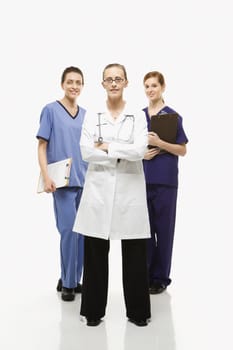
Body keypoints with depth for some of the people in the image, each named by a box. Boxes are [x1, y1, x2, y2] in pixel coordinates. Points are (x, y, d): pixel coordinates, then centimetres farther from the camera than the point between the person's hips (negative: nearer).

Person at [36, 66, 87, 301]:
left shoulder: (86, 114, 12)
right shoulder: (51, 110, -1)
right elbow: (42, 146, -4)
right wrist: (46, 177, -14)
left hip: (85, 181, 5)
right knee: (68, 230, -7)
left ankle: (73, 279, 21)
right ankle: (67, 283, 8)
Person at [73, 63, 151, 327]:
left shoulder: (138, 116, 5)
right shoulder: (91, 116, 7)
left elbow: (140, 150, -11)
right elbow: (87, 152, -7)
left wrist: (106, 147, -8)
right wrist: (123, 153, -9)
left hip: (130, 189, 0)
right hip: (98, 188, 1)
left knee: (134, 254, 3)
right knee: (95, 253, 4)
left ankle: (137, 310, 18)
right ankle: (94, 309, 19)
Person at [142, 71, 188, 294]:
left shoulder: (172, 115, -1)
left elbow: (182, 150, -4)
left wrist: (159, 143, -18)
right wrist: (142, 153, -6)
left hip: (164, 179, -3)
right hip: (142, 178, 4)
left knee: (163, 228, 3)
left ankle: (160, 277, 14)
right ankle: (145, 274, 18)